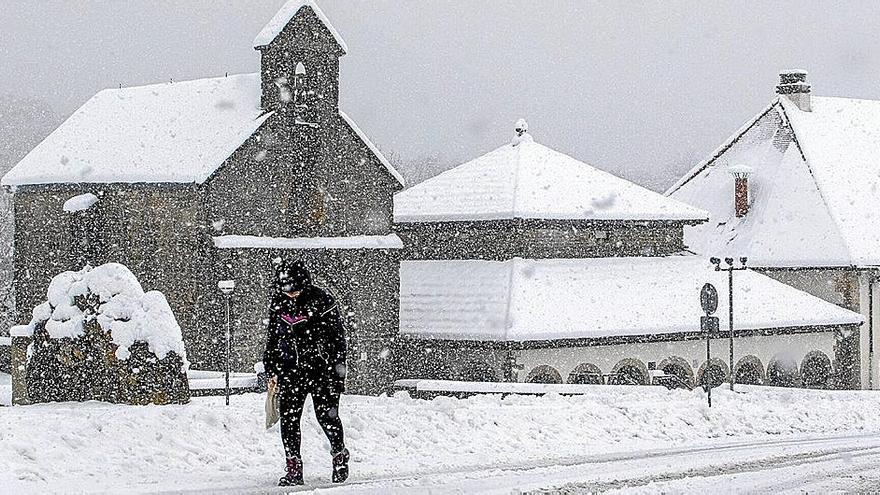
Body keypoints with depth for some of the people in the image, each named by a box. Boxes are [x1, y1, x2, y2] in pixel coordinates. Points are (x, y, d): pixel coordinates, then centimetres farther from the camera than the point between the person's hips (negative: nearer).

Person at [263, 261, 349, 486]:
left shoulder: (321, 301, -10)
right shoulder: (279, 303, 4)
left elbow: (337, 335, -6)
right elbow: (272, 336, 16)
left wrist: (339, 367, -9)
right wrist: (272, 369, 16)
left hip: (320, 367, -4)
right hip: (290, 369, 4)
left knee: (327, 415, -2)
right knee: (288, 419, -2)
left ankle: (340, 455, 25)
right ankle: (294, 469, 3)